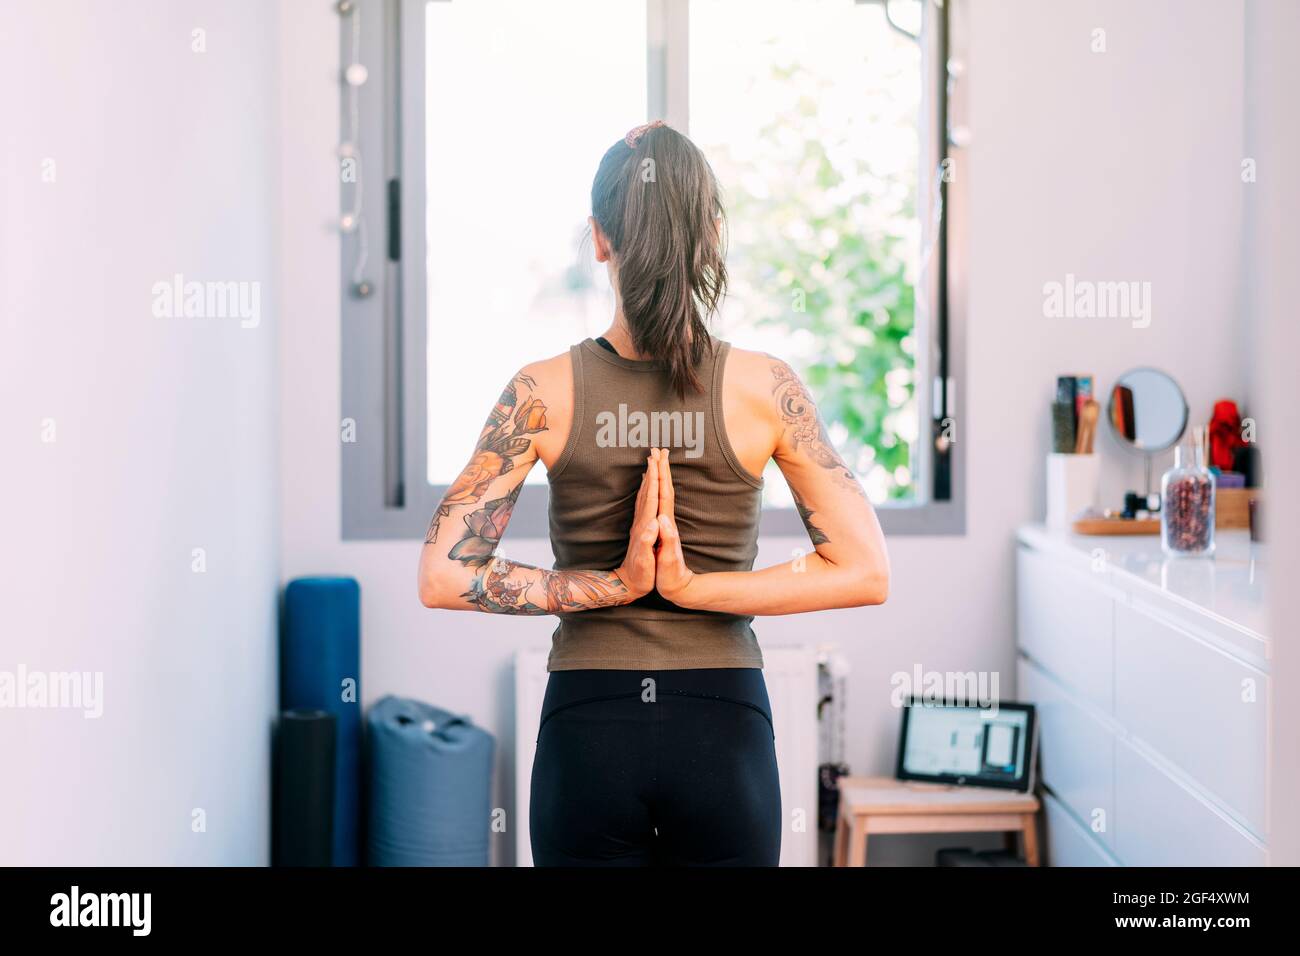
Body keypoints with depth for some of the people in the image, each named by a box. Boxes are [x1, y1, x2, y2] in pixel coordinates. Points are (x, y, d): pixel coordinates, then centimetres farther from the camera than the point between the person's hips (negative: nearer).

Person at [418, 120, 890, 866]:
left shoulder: (544, 391, -6)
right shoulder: (763, 387, -6)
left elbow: (444, 576, -11)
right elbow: (865, 573, -9)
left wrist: (609, 586, -8)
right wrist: (694, 586, -10)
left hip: (588, 729, 0)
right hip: (722, 730, 0)